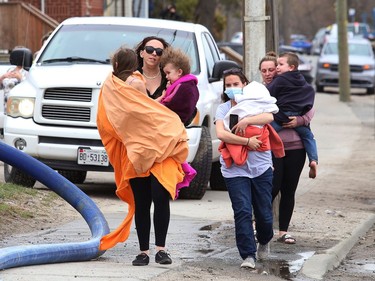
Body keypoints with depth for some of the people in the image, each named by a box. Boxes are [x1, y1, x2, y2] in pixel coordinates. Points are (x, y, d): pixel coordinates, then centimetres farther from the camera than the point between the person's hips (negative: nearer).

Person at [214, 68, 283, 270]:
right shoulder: (223, 109, 5)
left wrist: (246, 121, -24)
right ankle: (248, 255, -10)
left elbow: (269, 117, -16)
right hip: (235, 169, -1)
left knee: (264, 213, 4)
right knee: (242, 212, -13)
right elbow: (221, 134, -12)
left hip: (261, 167, 1)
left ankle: (264, 241, 35)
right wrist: (247, 141, -17)